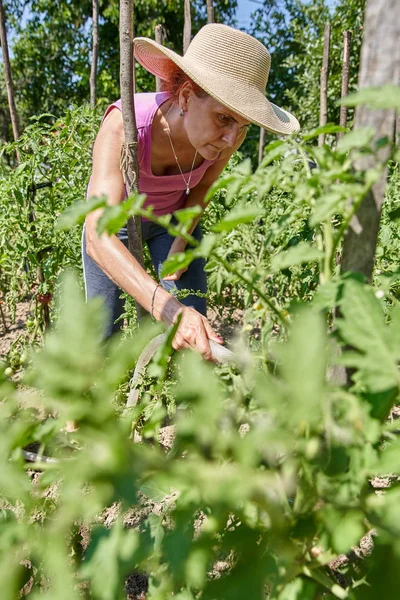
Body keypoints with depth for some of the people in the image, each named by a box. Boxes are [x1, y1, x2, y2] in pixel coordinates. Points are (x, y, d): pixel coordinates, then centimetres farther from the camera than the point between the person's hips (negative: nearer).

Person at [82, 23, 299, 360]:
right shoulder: (124, 123, -38)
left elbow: (201, 188, -4)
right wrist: (167, 308, -61)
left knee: (197, 337, -6)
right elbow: (98, 235, -48)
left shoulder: (230, 135, -26)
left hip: (176, 217, 2)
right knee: (104, 333, 5)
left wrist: (179, 247, -12)